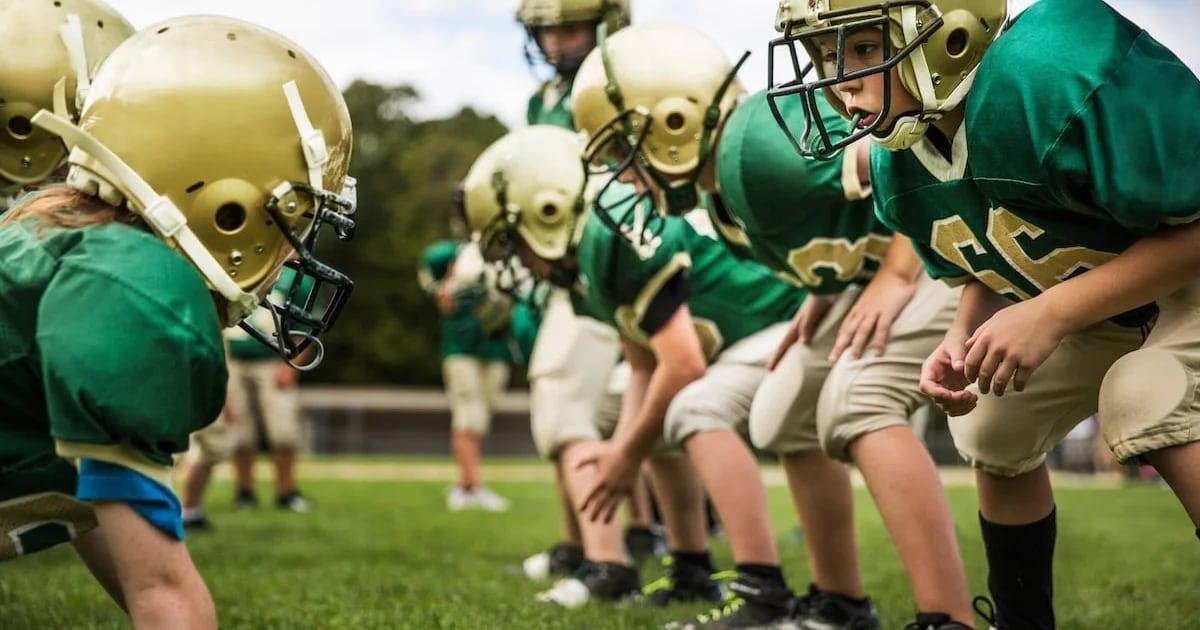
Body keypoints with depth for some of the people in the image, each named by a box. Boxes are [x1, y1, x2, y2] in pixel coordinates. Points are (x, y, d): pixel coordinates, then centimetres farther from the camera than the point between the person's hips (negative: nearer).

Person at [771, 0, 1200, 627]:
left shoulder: (1057, 73, -36)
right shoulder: (898, 169, -9)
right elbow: (988, 268, 8)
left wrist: (1050, 314, -34)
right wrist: (962, 340, -15)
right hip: (1095, 302, 8)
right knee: (996, 432, 9)